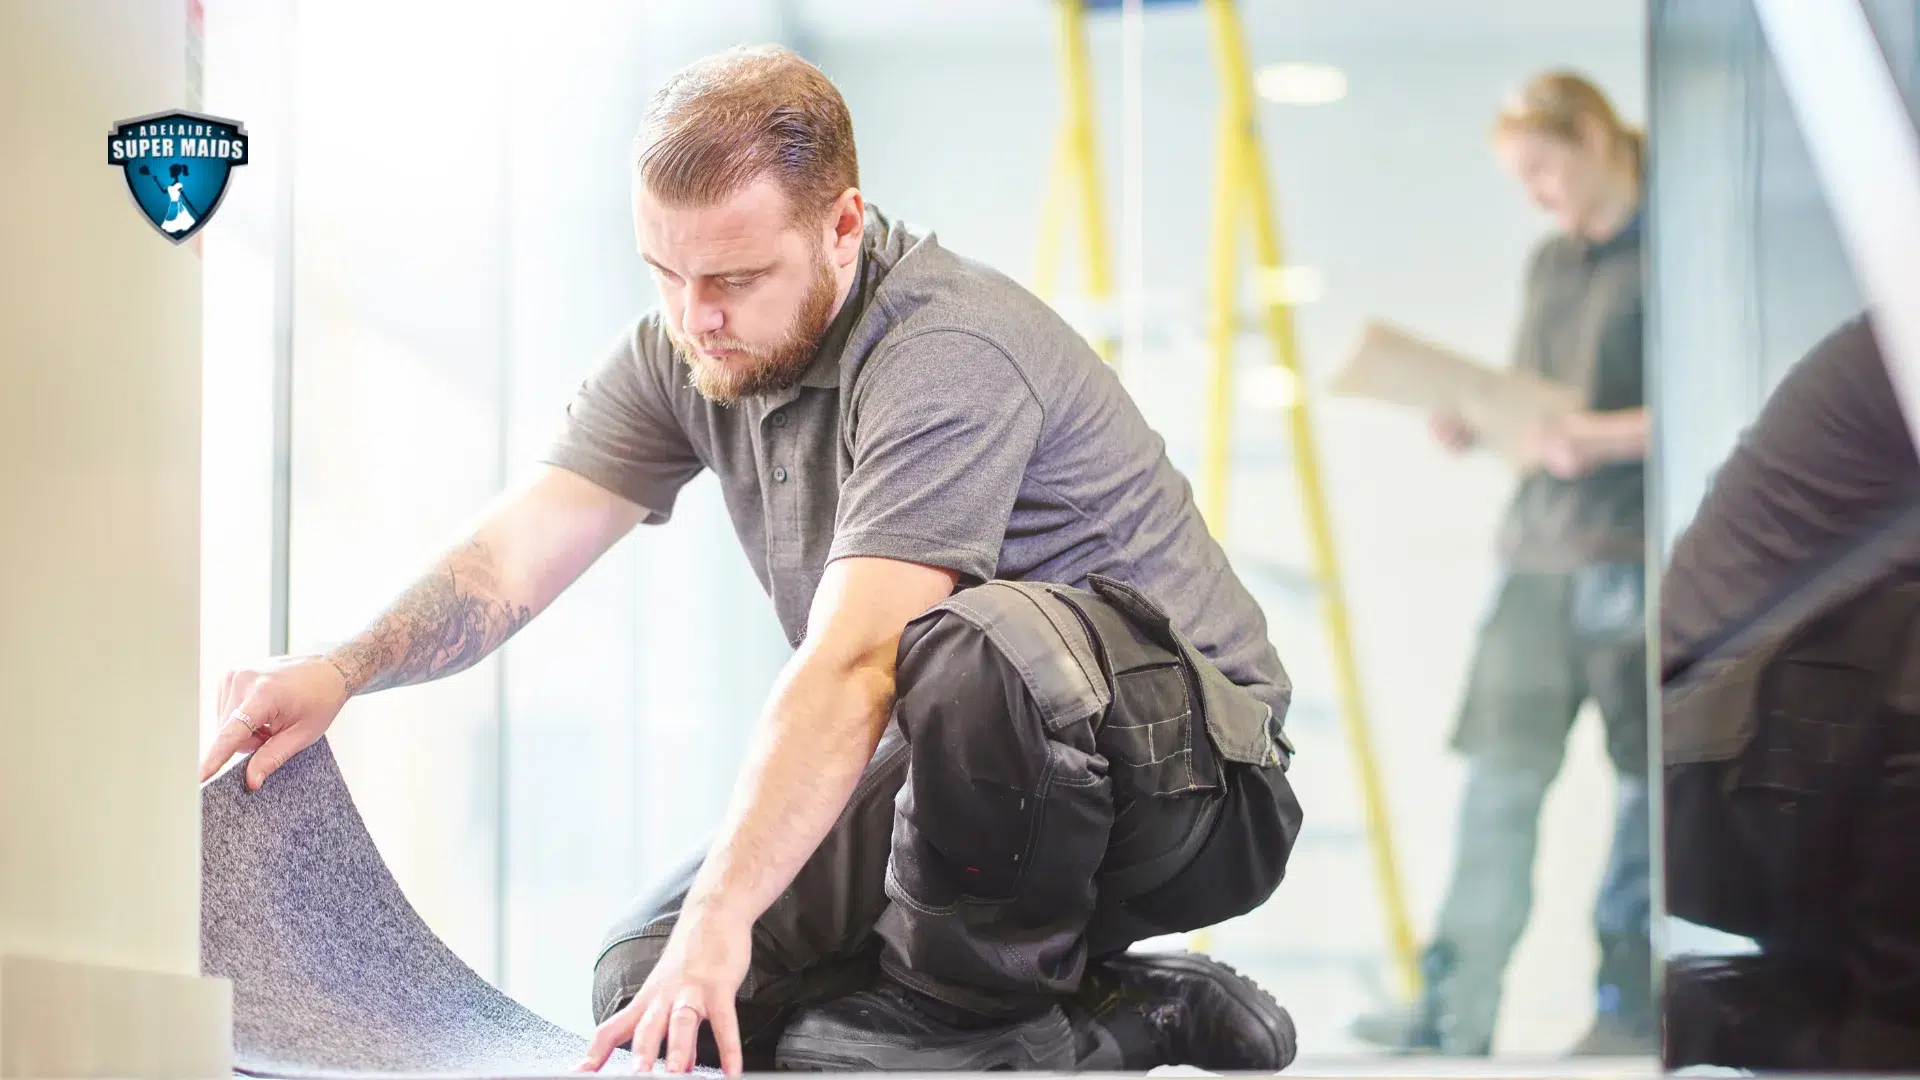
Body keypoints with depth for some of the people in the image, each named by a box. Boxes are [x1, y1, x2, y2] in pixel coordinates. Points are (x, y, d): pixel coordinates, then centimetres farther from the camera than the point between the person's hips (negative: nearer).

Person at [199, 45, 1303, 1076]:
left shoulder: (951, 358, -26)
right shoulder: (685, 353, 1)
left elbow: (850, 667, -37)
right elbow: (519, 553, -5)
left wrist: (719, 917, -44)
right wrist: (342, 673, -24)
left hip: (1190, 770, -9)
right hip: (980, 772, 9)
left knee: (971, 649, -42)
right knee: (648, 991, -3)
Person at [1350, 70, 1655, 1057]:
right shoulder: (1550, 265, 18)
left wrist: (1602, 437, -21)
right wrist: (1476, 424, 2)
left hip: (1637, 557, -7)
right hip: (1540, 554, 7)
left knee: (1645, 784, 1)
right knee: (1499, 773, 0)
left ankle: (1630, 1005, 9)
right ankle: (1457, 1008, 0)